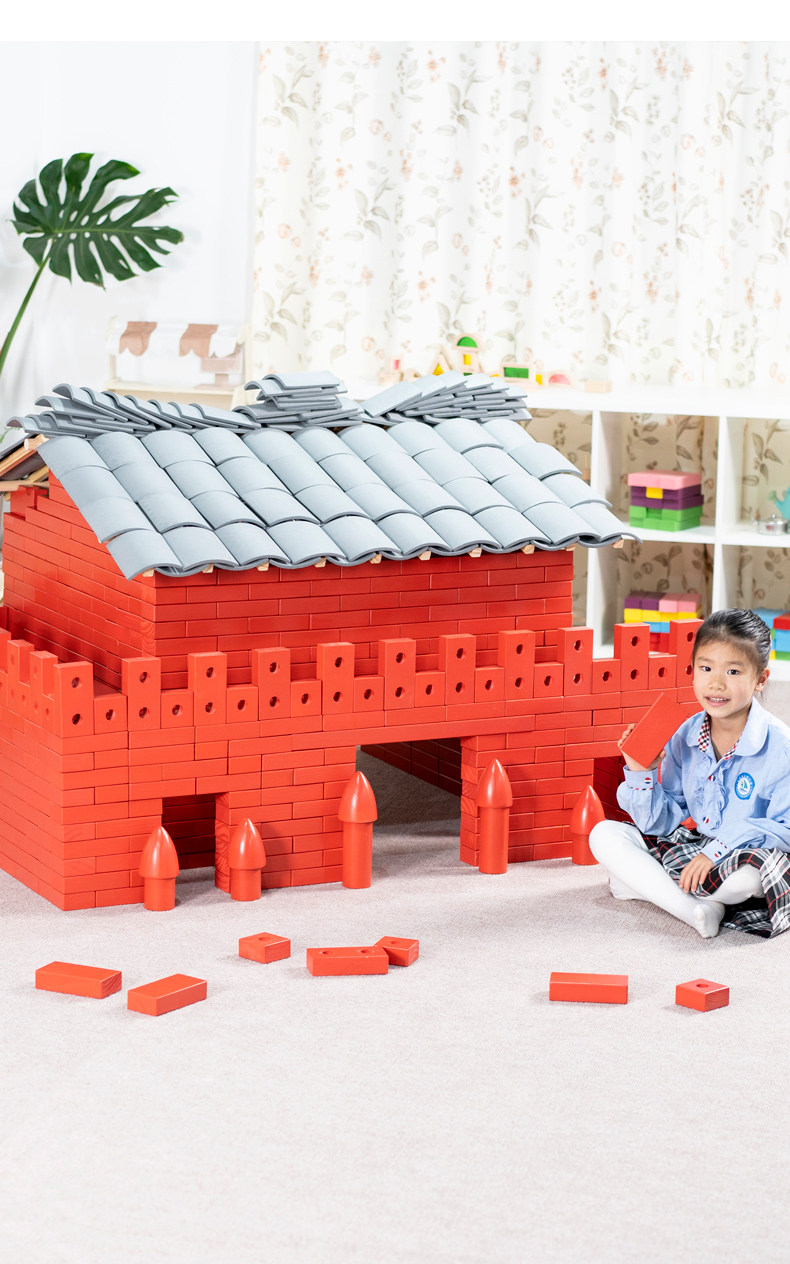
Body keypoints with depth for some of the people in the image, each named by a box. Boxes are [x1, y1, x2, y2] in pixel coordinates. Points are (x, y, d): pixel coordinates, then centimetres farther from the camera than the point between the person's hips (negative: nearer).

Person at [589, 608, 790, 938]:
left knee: (751, 874, -41)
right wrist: (642, 775, -14)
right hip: (692, 845, 6)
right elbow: (663, 825, 3)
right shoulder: (685, 738, -1)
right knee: (604, 835, -5)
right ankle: (694, 909, -23)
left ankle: (641, 884, -17)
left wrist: (719, 848, -26)